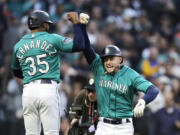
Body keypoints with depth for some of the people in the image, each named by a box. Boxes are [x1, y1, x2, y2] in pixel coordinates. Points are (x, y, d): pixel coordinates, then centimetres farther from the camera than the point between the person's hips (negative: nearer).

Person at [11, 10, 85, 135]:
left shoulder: (18, 46, 13)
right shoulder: (52, 39, 0)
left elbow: (16, 72, 25)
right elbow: (79, 45, -4)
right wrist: (76, 23, 6)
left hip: (28, 91, 4)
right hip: (48, 89, -4)